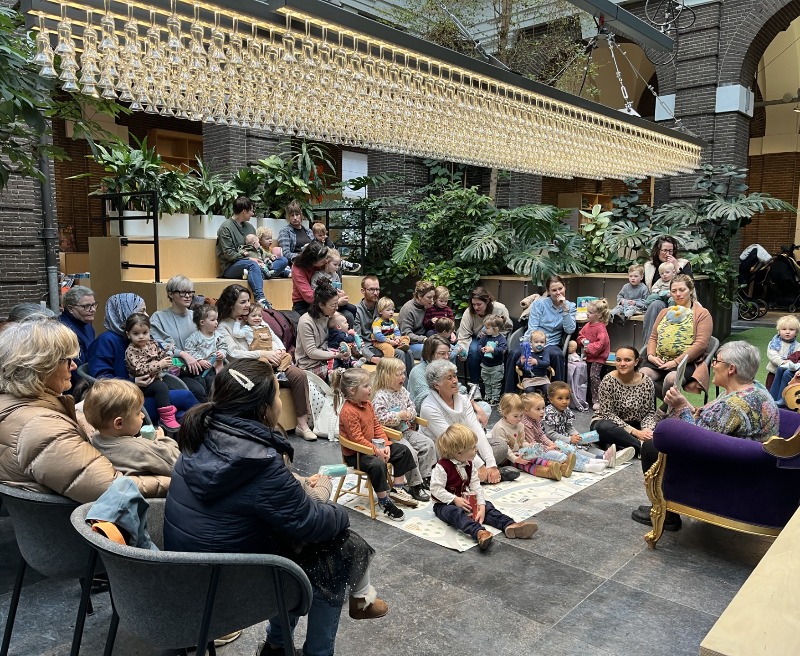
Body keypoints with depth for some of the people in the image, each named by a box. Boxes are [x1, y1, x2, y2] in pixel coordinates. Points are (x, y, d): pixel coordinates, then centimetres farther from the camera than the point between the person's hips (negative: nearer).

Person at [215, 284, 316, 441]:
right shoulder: (224, 326, 3)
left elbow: (274, 338, 20)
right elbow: (234, 354, -10)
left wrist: (280, 350, -3)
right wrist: (263, 353, -14)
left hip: (272, 360, 6)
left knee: (299, 375, -19)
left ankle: (303, 424, -14)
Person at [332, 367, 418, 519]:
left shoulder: (367, 404, 4)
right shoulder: (348, 411, -25)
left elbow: (376, 426, 7)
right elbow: (357, 438, -27)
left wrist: (385, 445, -5)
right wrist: (376, 450, -25)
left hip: (372, 444, 10)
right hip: (354, 453, -10)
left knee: (403, 450, 7)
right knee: (377, 464, -36)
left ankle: (397, 489, 13)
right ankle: (384, 501, -17)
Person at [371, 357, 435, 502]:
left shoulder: (403, 391, 8)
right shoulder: (380, 396, -18)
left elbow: (412, 408, 16)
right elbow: (380, 418, -26)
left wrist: (410, 414, -8)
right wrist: (399, 416, -23)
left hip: (406, 430, 9)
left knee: (428, 444, -1)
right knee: (410, 452, -25)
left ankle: (425, 477, 10)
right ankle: (415, 485, -9)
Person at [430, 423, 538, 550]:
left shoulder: (470, 464, 2)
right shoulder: (442, 466, -21)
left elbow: (475, 486, 0)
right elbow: (436, 489, -21)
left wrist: (481, 505, -14)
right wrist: (455, 500, -25)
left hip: (465, 500, 7)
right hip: (444, 504, -7)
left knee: (487, 506, -11)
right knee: (456, 512, -37)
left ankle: (510, 525, -26)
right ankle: (479, 532, -61)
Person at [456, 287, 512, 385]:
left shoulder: (500, 309, -21)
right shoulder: (468, 313, -20)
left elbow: (508, 327, -4)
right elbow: (463, 337, -19)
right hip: (477, 339, 1)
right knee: (473, 350, -32)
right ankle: (474, 383, -14)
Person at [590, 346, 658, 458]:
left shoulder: (647, 381, -5)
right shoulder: (608, 380, -14)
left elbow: (649, 412, 1)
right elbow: (607, 413, -17)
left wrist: (647, 429, -22)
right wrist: (635, 432, -24)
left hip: (634, 426, 4)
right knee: (605, 427, -37)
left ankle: (618, 446, -26)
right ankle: (642, 446, -26)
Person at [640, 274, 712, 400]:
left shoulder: (702, 313, 7)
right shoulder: (664, 312, 27)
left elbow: (701, 344, -6)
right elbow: (653, 337, 23)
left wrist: (676, 362, -14)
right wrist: (651, 355, 1)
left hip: (686, 362, -4)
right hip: (659, 361, 5)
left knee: (671, 379, -37)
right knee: (641, 375, -28)